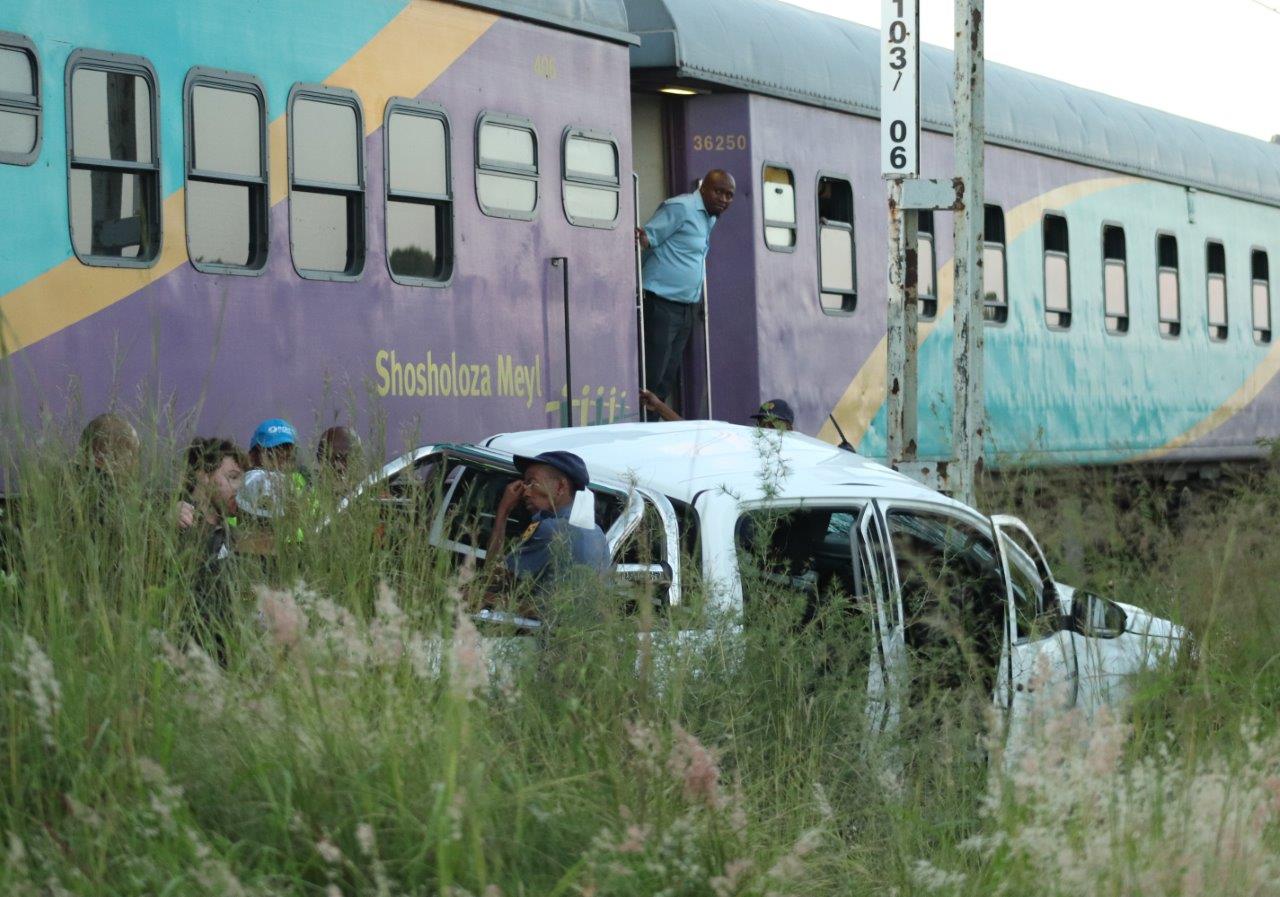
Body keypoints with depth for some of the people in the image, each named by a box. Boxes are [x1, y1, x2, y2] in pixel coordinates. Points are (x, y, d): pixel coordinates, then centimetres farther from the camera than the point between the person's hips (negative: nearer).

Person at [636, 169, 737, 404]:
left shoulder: (710, 218, 18)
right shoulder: (680, 208, -9)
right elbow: (647, 238, -16)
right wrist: (642, 239, -35)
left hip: (685, 310, 9)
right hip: (661, 305, -9)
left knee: (666, 382, 9)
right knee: (651, 379, -11)